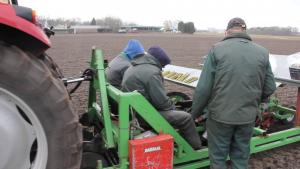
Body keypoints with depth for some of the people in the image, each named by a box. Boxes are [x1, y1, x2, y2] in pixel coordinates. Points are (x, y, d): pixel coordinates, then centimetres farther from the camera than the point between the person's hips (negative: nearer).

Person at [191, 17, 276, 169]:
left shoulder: (217, 49, -10)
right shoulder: (262, 52, 0)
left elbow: (203, 87, -12)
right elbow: (270, 88, 4)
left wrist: (195, 112, 1)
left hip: (220, 115, -3)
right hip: (248, 116, 3)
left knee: (218, 156, 15)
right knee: (241, 156, 20)